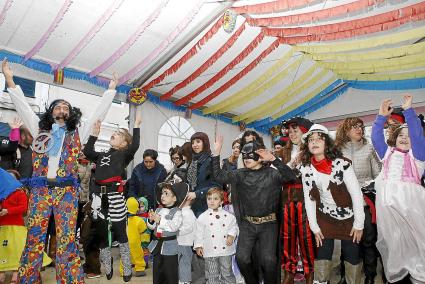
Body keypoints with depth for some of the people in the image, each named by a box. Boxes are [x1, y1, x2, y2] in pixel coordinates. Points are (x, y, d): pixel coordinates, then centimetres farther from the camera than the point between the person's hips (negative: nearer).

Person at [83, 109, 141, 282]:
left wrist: (137, 125, -10)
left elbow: (135, 146, -13)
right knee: (101, 234, 10)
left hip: (115, 196, -5)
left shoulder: (124, 154, 3)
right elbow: (87, 152, 21)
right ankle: (108, 269, 26)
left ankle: (127, 269, 16)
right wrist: (95, 133, 19)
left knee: (120, 233, 3)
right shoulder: (102, 155, 19)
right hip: (99, 197, 6)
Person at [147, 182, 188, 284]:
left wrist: (160, 220, -25)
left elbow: (174, 226, -25)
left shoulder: (177, 212, -12)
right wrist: (151, 220, -12)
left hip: (170, 246, -6)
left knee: (170, 273, 5)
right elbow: (152, 227, 9)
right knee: (157, 272, 18)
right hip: (157, 245, 6)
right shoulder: (158, 210, 7)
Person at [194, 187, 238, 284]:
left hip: (226, 250, 1)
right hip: (210, 251, 0)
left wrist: (231, 235, -10)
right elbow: (199, 232, 3)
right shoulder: (203, 217, -3)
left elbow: (234, 227, 8)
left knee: (227, 273, 13)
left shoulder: (228, 216, -2)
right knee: (212, 275, 11)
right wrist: (198, 246, 1)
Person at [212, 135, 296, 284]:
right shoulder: (241, 174, 4)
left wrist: (274, 159, -29)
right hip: (247, 224, 3)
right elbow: (219, 176, -3)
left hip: (268, 223, -3)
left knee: (268, 259, -13)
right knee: (242, 257, -7)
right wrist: (216, 153, -11)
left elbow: (290, 177, -20)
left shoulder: (271, 173, -5)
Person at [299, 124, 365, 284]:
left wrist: (359, 224, -12)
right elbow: (308, 199, -1)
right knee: (322, 257, 4)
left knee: (353, 257, 7)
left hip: (348, 217, -2)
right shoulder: (306, 169, -6)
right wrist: (314, 227, -1)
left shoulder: (341, 163, -17)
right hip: (324, 218, 2)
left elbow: (356, 193, -13)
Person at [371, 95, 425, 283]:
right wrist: (382, 116, 5)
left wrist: (408, 110, -3)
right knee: (390, 239, 2)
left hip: (409, 196, -2)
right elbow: (376, 137, 13)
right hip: (385, 197, 2)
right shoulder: (388, 153, 27)